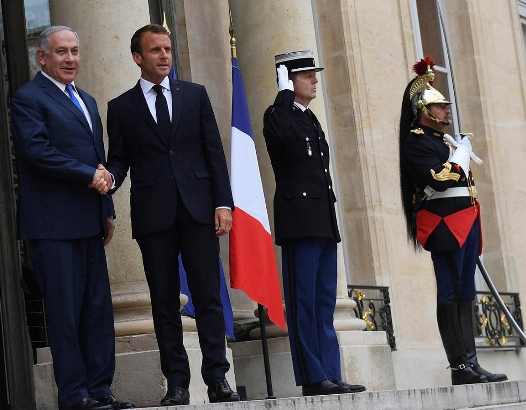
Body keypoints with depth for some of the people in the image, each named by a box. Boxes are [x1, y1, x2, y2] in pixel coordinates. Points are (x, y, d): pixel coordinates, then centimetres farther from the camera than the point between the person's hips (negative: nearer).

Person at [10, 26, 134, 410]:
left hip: (89, 223, 8)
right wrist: (89, 175, -16)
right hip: (53, 223, -8)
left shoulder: (87, 101, 22)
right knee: (66, 310, -3)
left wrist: (107, 209, 17)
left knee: (99, 309, 7)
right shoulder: (28, 99, -4)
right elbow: (37, 151, -17)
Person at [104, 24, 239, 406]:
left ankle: (217, 378, 2)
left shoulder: (195, 94, 12)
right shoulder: (121, 107, 10)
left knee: (208, 297, -2)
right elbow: (119, 159, 8)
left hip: (198, 208, 0)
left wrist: (223, 203, -1)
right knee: (165, 302, 2)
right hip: (153, 215, 0)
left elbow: (214, 151, 8)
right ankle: (177, 384, 6)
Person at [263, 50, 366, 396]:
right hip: (300, 221, -9)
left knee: (325, 303, 8)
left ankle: (331, 376, 9)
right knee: (304, 303, -6)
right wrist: (285, 92, -18)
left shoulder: (312, 120, 22)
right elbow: (278, 133, -31)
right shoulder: (279, 115, -4)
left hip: (323, 223, 9)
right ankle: (313, 378, -5)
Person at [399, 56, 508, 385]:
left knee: (466, 294, 7)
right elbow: (439, 179, -21)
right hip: (444, 223, -10)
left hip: (464, 223, 10)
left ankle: (470, 364, 8)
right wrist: (463, 151, -8)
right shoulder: (417, 143, -7)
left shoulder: (444, 141, 22)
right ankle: (460, 367, -9)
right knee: (451, 294, -9)